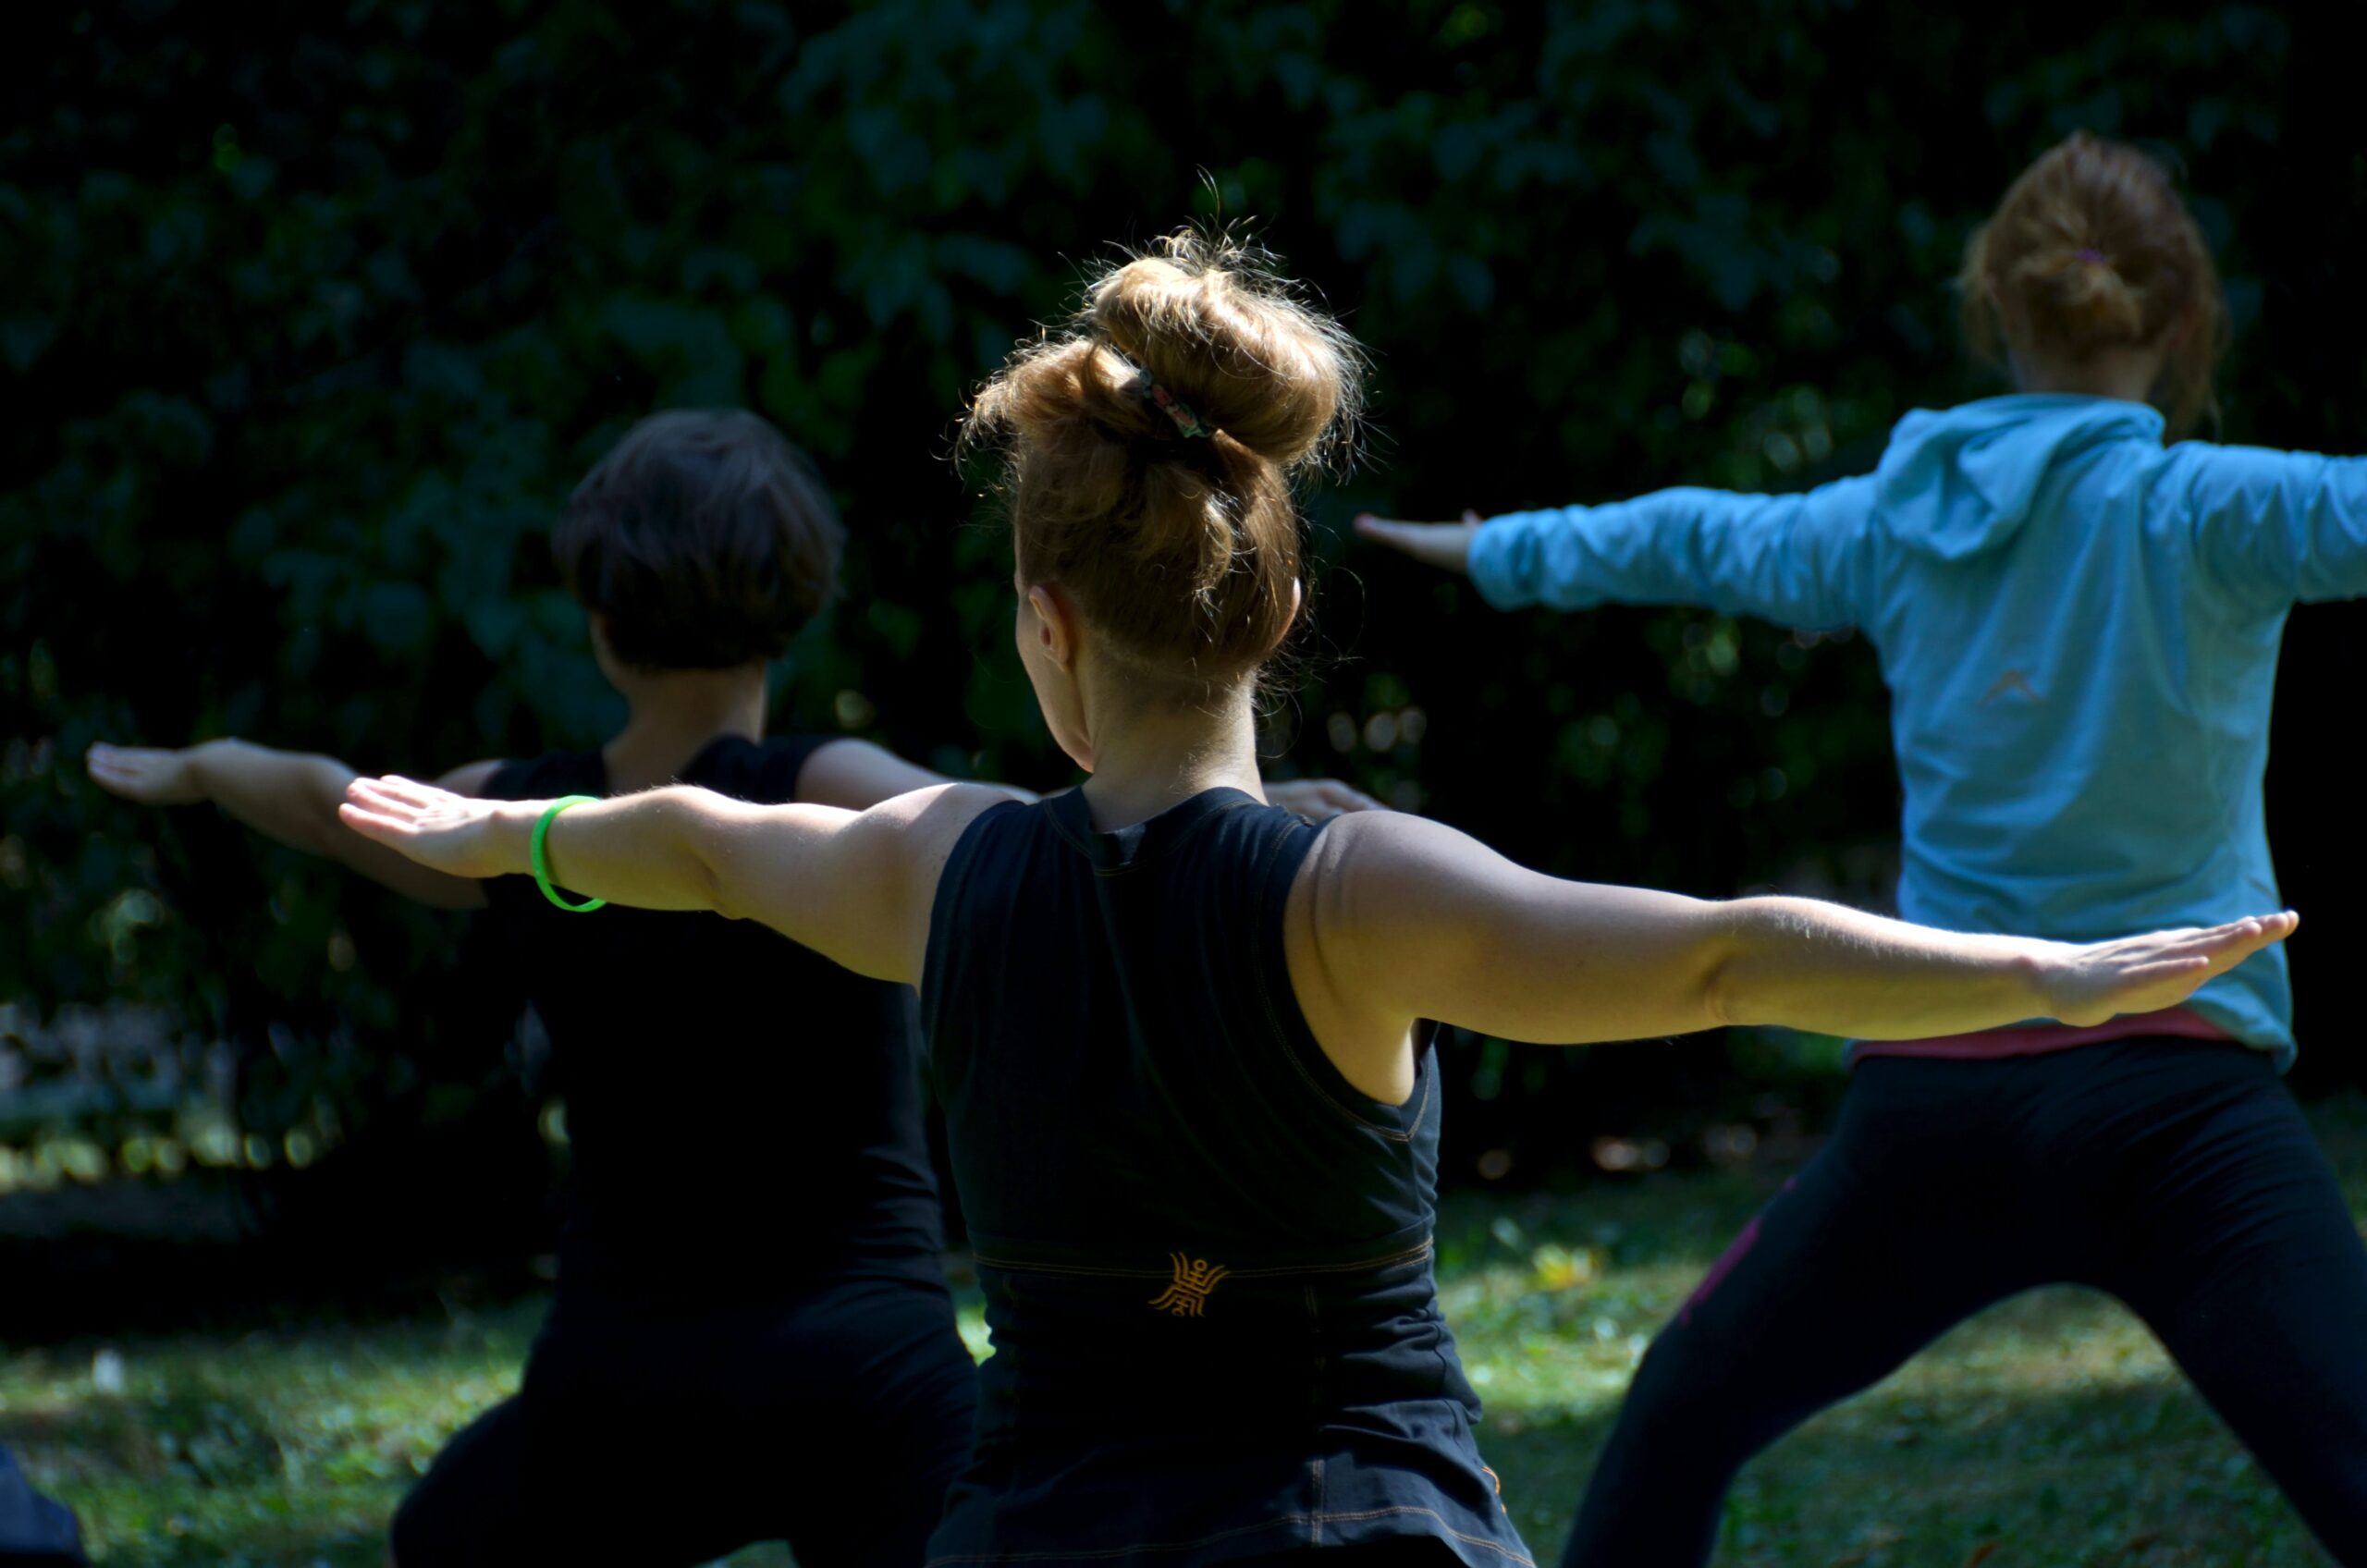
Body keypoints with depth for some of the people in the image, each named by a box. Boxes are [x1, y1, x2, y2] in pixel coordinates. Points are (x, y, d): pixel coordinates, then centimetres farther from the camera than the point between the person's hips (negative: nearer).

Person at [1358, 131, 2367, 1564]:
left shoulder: (1894, 525, 11)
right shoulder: (2192, 516, -5)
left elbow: (1689, 537, 29)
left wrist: (1499, 549, 48)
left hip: (1932, 1107, 5)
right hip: (2170, 1110, -5)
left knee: (1682, 1420, 27)